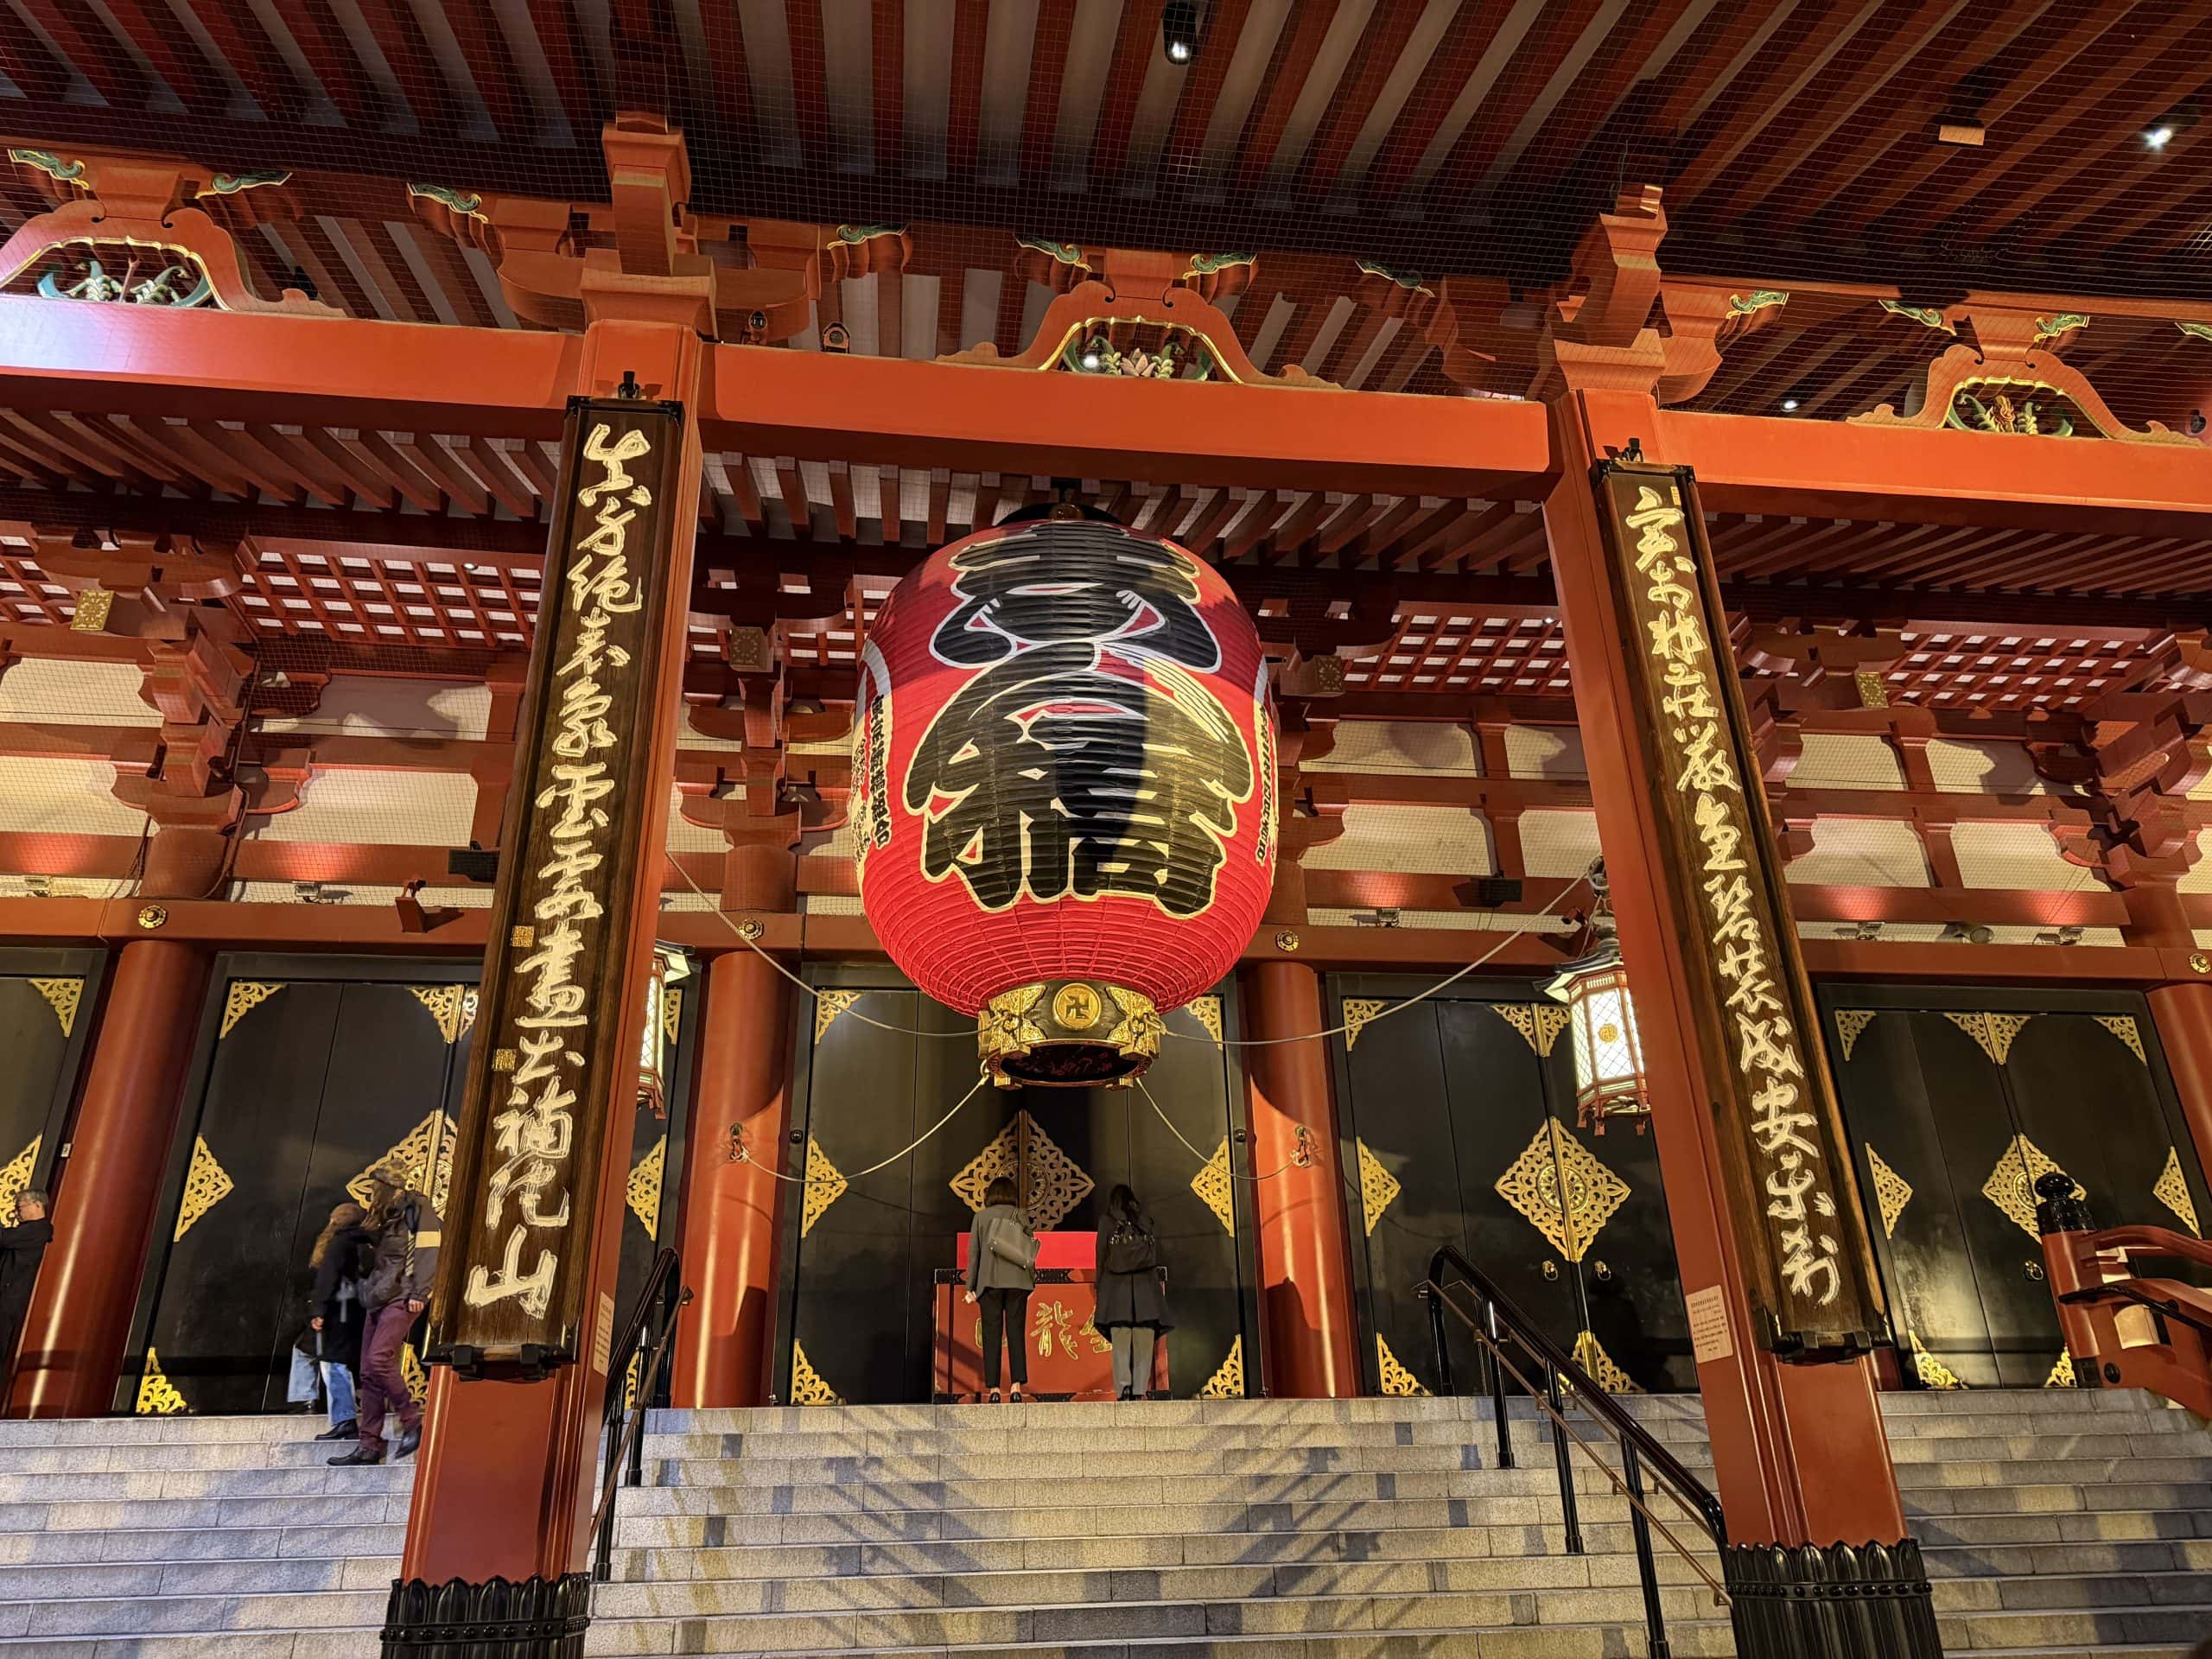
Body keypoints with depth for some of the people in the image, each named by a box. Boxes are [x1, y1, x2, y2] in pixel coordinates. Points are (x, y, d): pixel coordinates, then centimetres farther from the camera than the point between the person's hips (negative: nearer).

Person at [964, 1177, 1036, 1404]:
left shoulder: (981, 1216, 5)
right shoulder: (1020, 1216, 6)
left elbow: (973, 1253, 3)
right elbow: (1030, 1249, 5)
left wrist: (971, 1287, 6)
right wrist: (1032, 1280, 12)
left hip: (990, 1281, 0)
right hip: (1017, 1282, 0)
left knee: (991, 1334, 3)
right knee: (1016, 1332, 2)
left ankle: (994, 1388, -1)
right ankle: (1016, 1385, -8)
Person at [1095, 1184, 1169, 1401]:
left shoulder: (1107, 1223, 4)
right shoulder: (1148, 1222, 9)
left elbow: (1101, 1259, 3)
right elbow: (1157, 1257, 9)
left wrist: (1100, 1291, 10)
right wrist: (1159, 1283, 16)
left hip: (1117, 1286, -2)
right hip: (1147, 1286, 2)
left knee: (1121, 1343, -1)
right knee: (1144, 1343, 6)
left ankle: (1123, 1387, -15)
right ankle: (1140, 1390, -1)